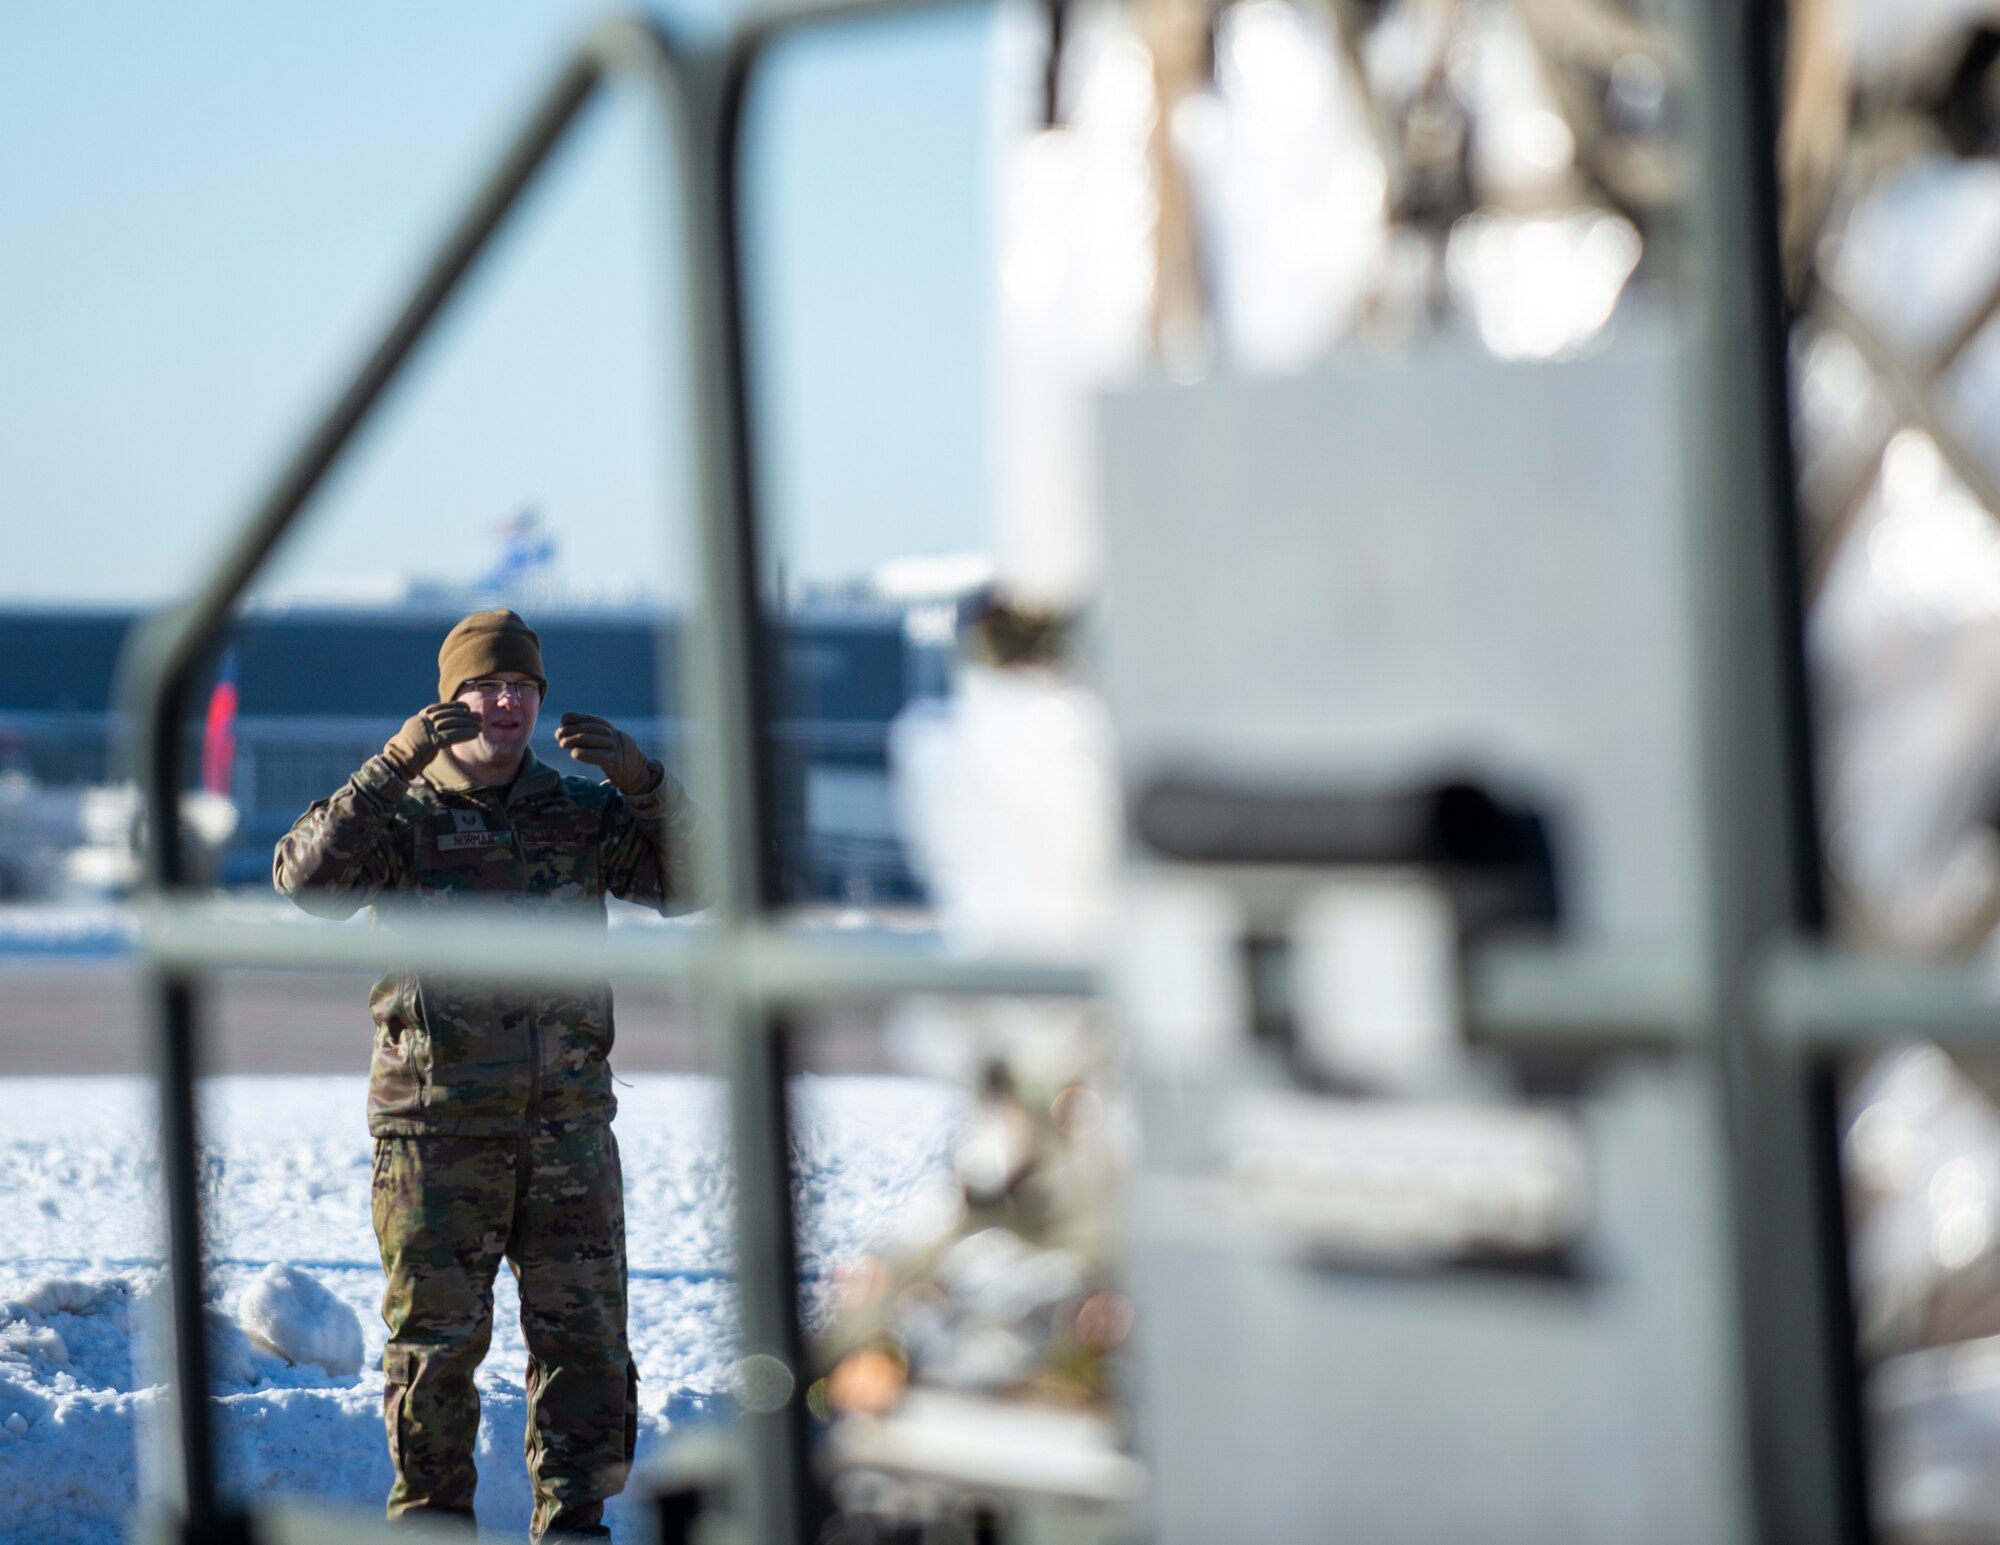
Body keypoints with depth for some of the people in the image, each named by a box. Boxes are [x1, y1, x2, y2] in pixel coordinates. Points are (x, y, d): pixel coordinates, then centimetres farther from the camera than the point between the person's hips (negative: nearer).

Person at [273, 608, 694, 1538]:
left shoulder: (583, 814, 9)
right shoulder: (404, 815, 0)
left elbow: (690, 883, -1)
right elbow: (307, 878, -17)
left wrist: (645, 783, -17)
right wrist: (392, 766, -26)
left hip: (569, 1128, 3)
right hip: (437, 1129, -3)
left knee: (584, 1332, 4)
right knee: (436, 1337, 2)